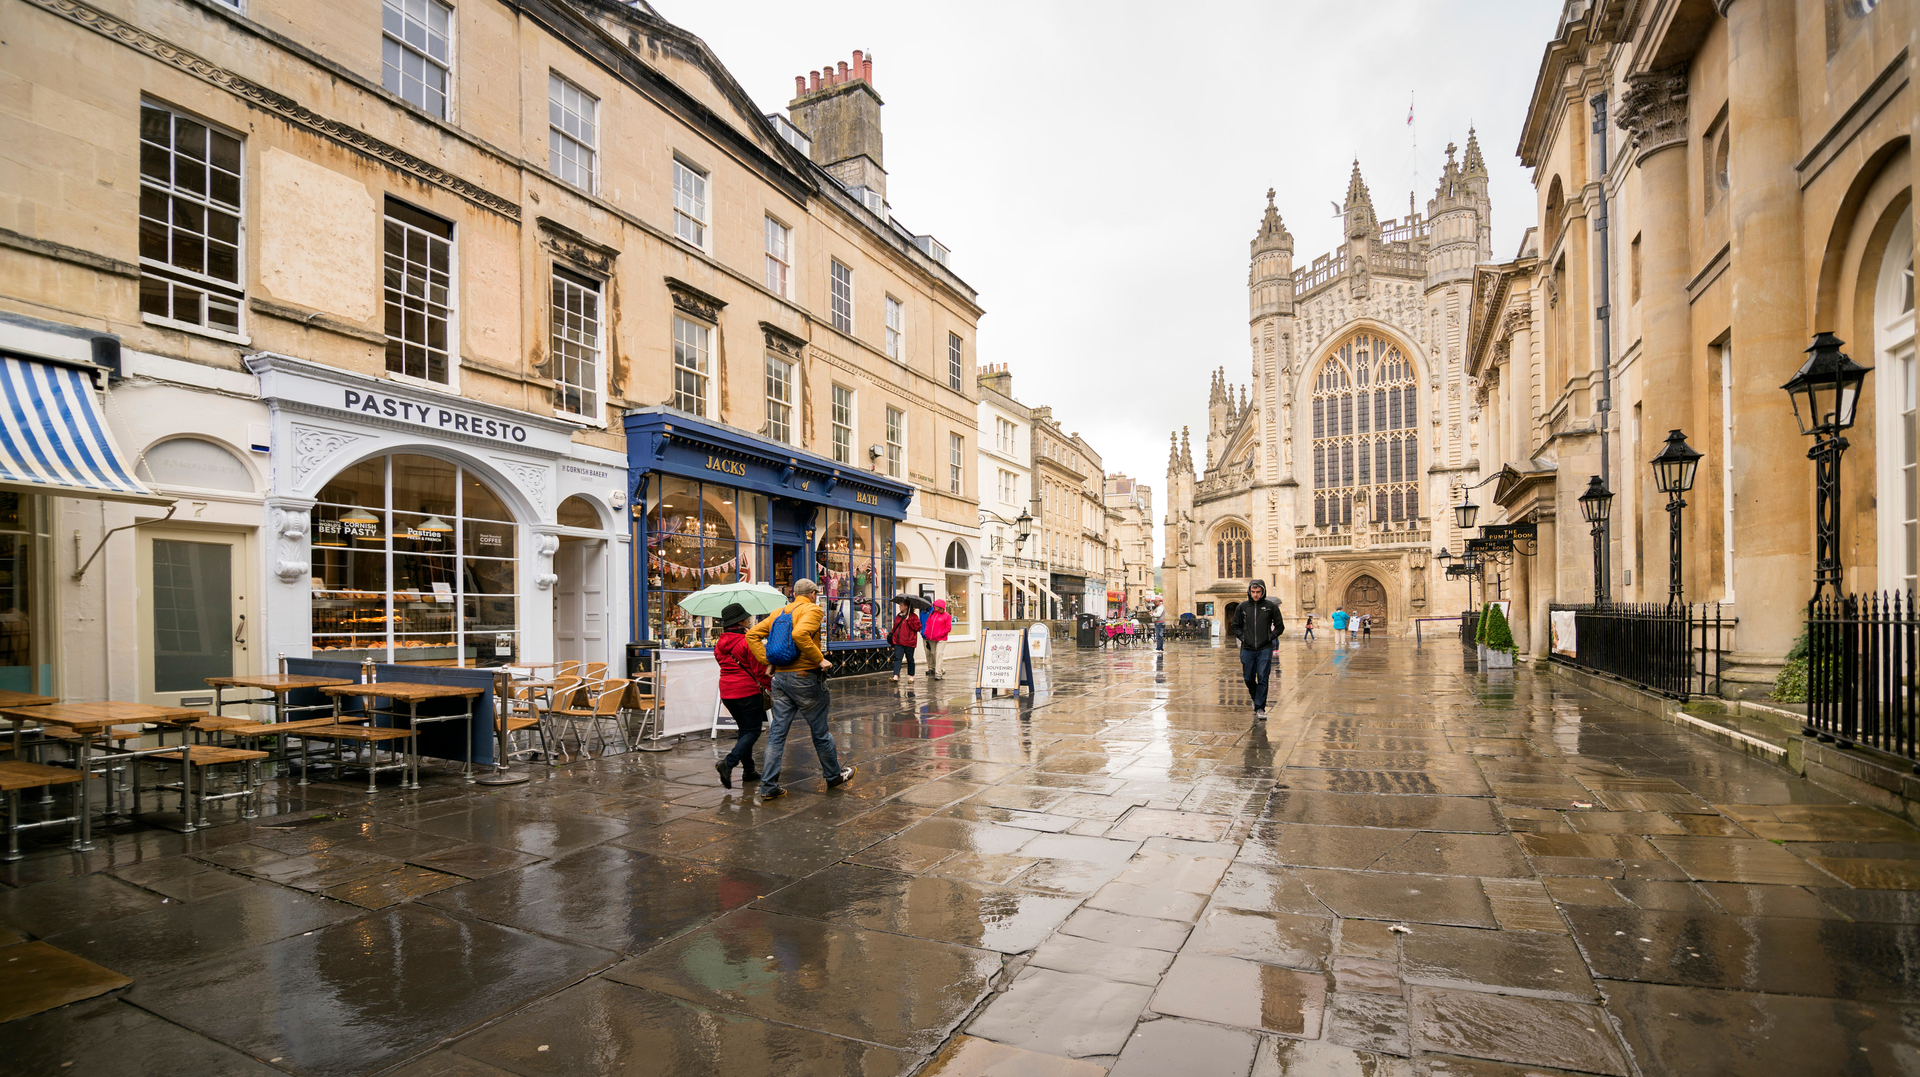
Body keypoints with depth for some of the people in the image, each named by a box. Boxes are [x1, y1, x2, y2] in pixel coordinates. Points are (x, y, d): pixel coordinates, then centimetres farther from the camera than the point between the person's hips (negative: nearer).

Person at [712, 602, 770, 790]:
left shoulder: (719, 643, 9)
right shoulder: (748, 641, -13)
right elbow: (760, 669, -13)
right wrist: (771, 687, 0)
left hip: (727, 692, 8)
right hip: (748, 691, -8)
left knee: (744, 730, 18)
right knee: (753, 731, 0)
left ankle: (749, 770, 20)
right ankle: (729, 763, -17)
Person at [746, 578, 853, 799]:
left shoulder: (778, 612, 13)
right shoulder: (812, 609, -9)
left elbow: (752, 634, 9)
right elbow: (800, 634, -27)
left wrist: (767, 660, 5)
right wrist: (820, 659, -20)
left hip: (780, 677, 6)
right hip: (804, 677, -6)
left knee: (777, 732, 8)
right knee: (819, 731, 9)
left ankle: (768, 786, 7)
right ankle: (834, 776, 25)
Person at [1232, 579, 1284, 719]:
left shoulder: (1271, 606, 1)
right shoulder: (1242, 607, 5)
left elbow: (1280, 626, 8)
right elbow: (1235, 626, 16)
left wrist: (1271, 637, -3)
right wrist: (1242, 637, 2)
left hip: (1265, 649, -2)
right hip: (1247, 649, 2)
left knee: (1262, 679, -7)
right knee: (1249, 679, 8)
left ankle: (1260, 708, -1)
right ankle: (1256, 699, 34)